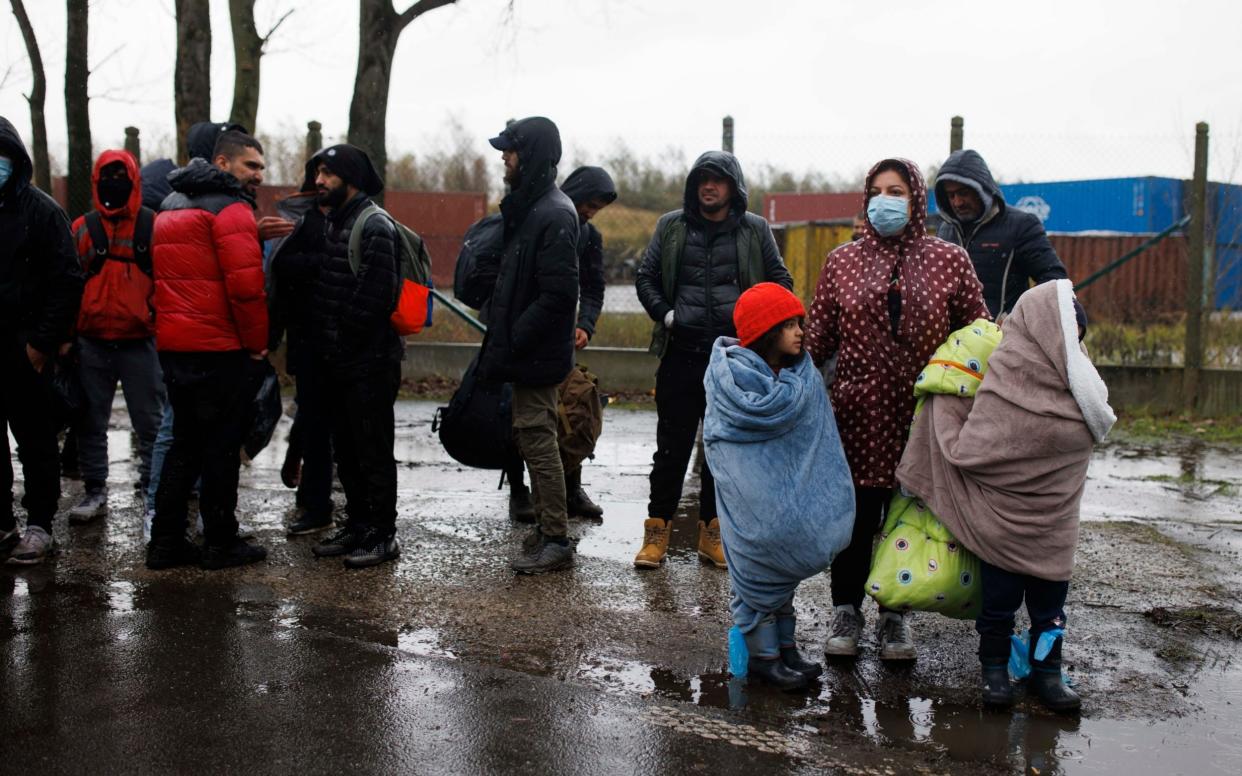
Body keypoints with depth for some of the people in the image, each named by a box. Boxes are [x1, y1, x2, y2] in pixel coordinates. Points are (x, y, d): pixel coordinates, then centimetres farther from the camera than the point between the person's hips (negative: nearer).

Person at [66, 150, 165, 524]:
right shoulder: (82, 229, 8)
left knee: (150, 422, 4)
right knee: (91, 423, 9)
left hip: (140, 342, -2)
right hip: (91, 344, 3)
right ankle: (95, 490, 20)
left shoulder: (153, 226, 1)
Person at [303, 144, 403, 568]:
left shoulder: (375, 226, -13)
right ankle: (357, 525, 27)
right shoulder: (330, 223, 14)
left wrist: (340, 338, -13)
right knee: (346, 450, 16)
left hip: (369, 363, -9)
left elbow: (375, 298, -20)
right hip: (335, 363, 9)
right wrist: (320, 343, 9)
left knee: (374, 452, -1)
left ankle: (382, 535, 8)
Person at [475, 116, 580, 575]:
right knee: (533, 439, 15)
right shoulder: (527, 207, 14)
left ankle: (556, 541, 6)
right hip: (526, 351, 10)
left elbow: (557, 295, -24)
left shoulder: (553, 215, -17)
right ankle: (547, 530, 26)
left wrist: (509, 342, -20)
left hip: (538, 356, -10)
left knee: (537, 439, -4)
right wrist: (500, 339, 11)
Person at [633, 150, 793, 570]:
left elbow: (781, 281, 10)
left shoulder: (755, 230, 5)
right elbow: (646, 276, 10)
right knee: (672, 446, 2)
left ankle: (712, 532, 20)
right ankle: (657, 531, 11)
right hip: (682, 352, 0)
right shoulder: (671, 226, 7)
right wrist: (664, 313, -6)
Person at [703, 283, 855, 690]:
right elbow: (769, 410, -26)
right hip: (751, 492, -7)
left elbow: (817, 439, 6)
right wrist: (793, 379, -12)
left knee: (782, 568, 15)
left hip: (789, 485, 7)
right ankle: (762, 655, 10)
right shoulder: (731, 372, -11)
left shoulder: (801, 372, 7)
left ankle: (785, 646, 26)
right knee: (759, 566, 0)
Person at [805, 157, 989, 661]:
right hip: (859, 410, 0)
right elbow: (819, 337, 6)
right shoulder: (842, 262, 8)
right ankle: (846, 612, 19)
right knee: (855, 513, 2)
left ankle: (894, 617, 22)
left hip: (922, 411, 0)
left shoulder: (949, 261, 5)